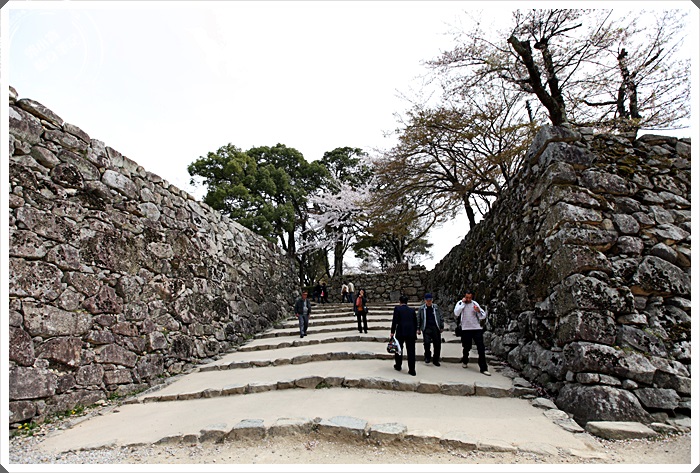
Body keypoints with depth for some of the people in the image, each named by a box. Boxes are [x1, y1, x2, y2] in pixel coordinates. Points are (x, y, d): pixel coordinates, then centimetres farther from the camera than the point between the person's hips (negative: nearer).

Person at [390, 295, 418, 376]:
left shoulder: (397, 308, 1)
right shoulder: (412, 310, 12)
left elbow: (395, 321, -6)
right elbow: (415, 322, 14)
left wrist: (392, 332, -1)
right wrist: (415, 332, 25)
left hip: (401, 332, -2)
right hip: (411, 333, 2)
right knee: (411, 351, 5)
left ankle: (398, 366, 29)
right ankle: (412, 370, 4)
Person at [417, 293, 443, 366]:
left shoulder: (436, 307, 9)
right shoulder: (421, 308, 5)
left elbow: (440, 317, 12)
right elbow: (419, 319, 9)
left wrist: (442, 327, 9)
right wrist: (418, 329, 7)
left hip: (435, 328, 2)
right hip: (426, 328, -1)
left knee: (437, 344, 3)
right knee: (426, 342, -14)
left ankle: (436, 360, 17)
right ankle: (427, 357, 9)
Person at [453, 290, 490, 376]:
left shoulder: (475, 303, 5)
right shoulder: (460, 303, 0)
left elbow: (483, 316, 5)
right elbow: (456, 313, -18)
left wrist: (478, 311, -15)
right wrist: (463, 303, -16)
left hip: (477, 329, 1)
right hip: (466, 329, -1)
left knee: (481, 348, -4)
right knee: (466, 348, 13)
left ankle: (483, 368, 0)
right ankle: (465, 361, 40)